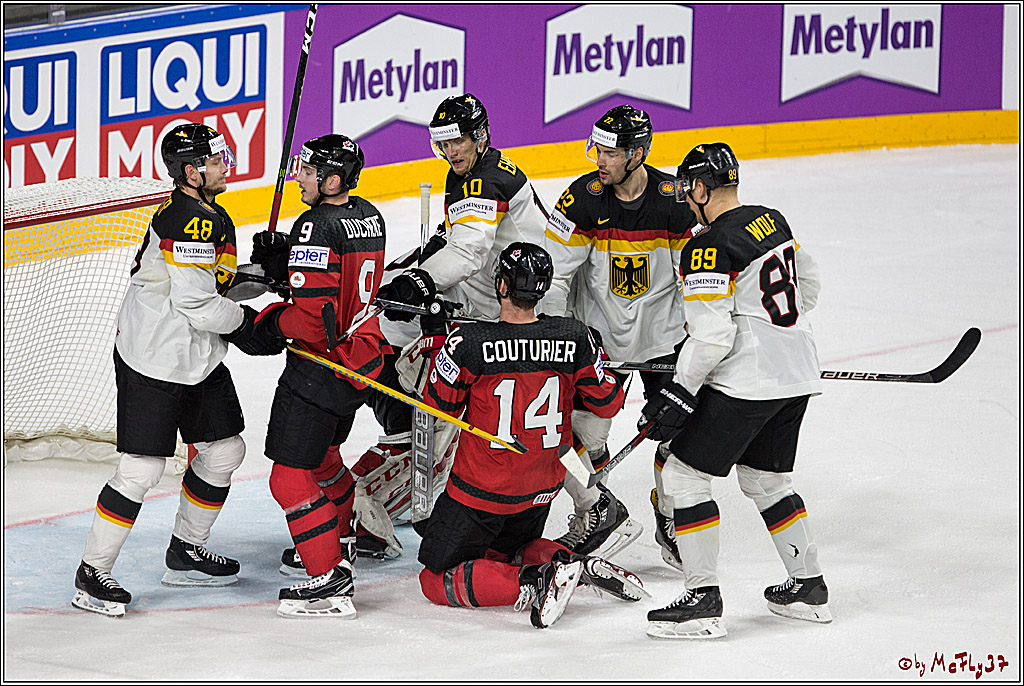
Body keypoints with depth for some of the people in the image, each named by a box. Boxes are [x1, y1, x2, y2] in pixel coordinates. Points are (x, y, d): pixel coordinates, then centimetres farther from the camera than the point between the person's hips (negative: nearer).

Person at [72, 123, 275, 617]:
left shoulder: (210, 216, 12)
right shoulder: (189, 221, -22)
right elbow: (196, 305, -26)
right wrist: (248, 322, -11)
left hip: (199, 361, 10)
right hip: (152, 363, -10)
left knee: (225, 451, 14)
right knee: (142, 469, -11)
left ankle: (186, 553, 30)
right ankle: (91, 575, -2)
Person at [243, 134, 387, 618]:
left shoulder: (317, 227, -23)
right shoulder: (368, 216, 6)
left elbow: (314, 317, -27)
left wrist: (266, 324, -9)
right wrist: (279, 261, 4)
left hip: (321, 366, -10)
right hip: (363, 360, 10)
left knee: (292, 476, -6)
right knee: (323, 452, 31)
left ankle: (331, 579, -8)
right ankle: (340, 539, 50)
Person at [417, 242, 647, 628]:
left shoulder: (468, 343, -23)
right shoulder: (575, 340, -13)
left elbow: (440, 405, -6)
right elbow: (606, 404, 1)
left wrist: (444, 344, 6)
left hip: (482, 490, -5)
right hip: (543, 487, 5)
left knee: (437, 581, 6)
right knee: (507, 550, 32)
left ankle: (534, 584, -16)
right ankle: (582, 568, 4)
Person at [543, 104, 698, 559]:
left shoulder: (676, 201, -15)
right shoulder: (584, 198, -15)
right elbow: (553, 271, -11)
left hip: (661, 329, 0)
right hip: (596, 328, 0)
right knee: (581, 428, -8)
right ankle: (599, 514, 11)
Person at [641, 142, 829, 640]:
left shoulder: (709, 248, -17)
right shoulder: (773, 222, 9)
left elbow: (711, 338, -21)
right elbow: (808, 286, 22)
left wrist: (677, 395, -13)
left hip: (746, 383, -9)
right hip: (798, 374, 9)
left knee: (681, 473, -1)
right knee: (765, 479, 23)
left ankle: (703, 600, -3)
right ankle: (808, 588, 27)